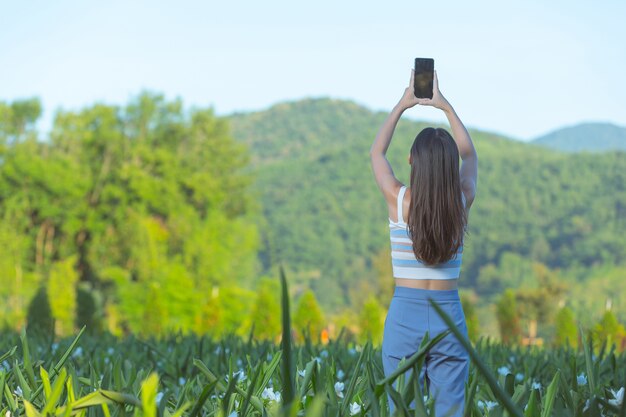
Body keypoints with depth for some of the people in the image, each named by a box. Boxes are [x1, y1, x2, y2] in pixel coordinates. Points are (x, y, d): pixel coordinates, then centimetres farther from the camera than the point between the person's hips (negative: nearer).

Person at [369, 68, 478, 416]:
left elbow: (377, 152, 12)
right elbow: (470, 155, 18)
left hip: (405, 315, -2)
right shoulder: (462, 202, -3)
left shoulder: (399, 200, -8)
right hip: (450, 315, 2)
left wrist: (402, 105, 18)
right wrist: (445, 106, 21)